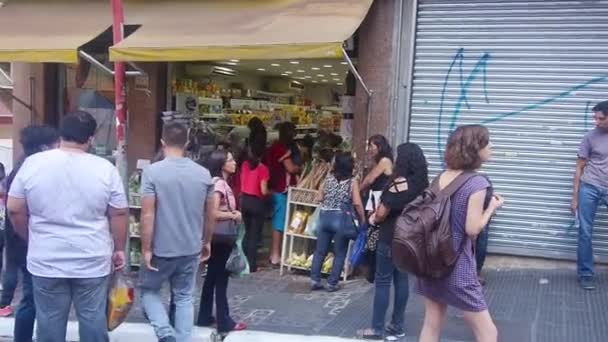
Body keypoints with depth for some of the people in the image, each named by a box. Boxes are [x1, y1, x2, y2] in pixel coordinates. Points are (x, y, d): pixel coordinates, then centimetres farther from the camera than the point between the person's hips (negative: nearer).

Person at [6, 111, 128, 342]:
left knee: (50, 321, 12)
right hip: (93, 261, -1)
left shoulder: (33, 163, -5)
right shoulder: (105, 168, -8)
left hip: (46, 261, 1)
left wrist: (32, 240, 16)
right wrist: (119, 249, 9)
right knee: (93, 318, 10)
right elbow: (119, 213, -3)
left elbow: (14, 209, 1)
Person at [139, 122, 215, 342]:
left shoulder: (152, 171, -13)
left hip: (161, 249, -3)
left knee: (149, 290, 17)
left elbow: (148, 215, -16)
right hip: (192, 249, 3)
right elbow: (210, 214, 5)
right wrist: (206, 242, 18)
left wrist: (146, 249, -9)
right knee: (184, 297, 15)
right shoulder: (203, 173, -1)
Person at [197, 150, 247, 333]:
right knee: (221, 279, -1)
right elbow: (213, 213, -26)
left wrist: (231, 214, 3)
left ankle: (205, 317, 24)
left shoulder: (221, 183, 12)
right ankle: (224, 322, 7)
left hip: (219, 237, 10)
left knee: (212, 277, 15)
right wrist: (233, 215, -16)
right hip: (221, 237, -10)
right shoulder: (219, 183, -18)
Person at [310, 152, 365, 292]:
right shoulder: (352, 181, -7)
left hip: (325, 216, 4)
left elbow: (320, 198, 8)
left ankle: (314, 280, 13)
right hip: (341, 219, -4)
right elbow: (357, 203, -13)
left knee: (320, 251, 12)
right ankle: (332, 283, 10)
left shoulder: (329, 178, 3)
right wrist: (363, 220, -1)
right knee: (340, 253, 9)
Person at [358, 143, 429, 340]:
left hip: (391, 238, -7)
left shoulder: (399, 184, -19)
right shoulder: (422, 184, 4)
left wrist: (374, 219, 9)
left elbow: (382, 213, -13)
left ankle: (377, 329, 6)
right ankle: (397, 327, 19)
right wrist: (379, 215, 9)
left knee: (383, 282, 1)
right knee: (402, 281, 13)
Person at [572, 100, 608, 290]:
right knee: (585, 232, 2)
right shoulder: (591, 137, -1)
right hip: (590, 188, -1)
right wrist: (575, 196, 1)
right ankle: (585, 274, 11)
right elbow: (580, 167, 4)